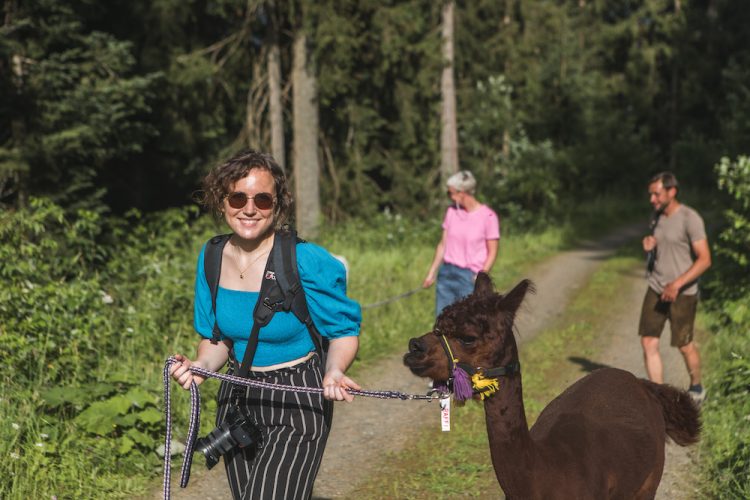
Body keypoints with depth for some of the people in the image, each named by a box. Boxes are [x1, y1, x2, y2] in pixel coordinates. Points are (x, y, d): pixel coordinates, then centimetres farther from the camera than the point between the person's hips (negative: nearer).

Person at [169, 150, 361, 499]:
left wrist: (334, 372, -28)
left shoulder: (308, 262, -18)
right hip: (237, 399, 6)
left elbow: (344, 331, -7)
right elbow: (217, 338, 9)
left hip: (297, 405, -6)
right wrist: (201, 365, -13)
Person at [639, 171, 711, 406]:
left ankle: (696, 389, 32)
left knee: (684, 345, 7)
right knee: (648, 342, -3)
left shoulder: (690, 219, -17)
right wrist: (650, 244, 0)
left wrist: (677, 284, -26)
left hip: (682, 293, -6)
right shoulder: (658, 215, 6)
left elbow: (705, 259, -19)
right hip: (656, 289, 6)